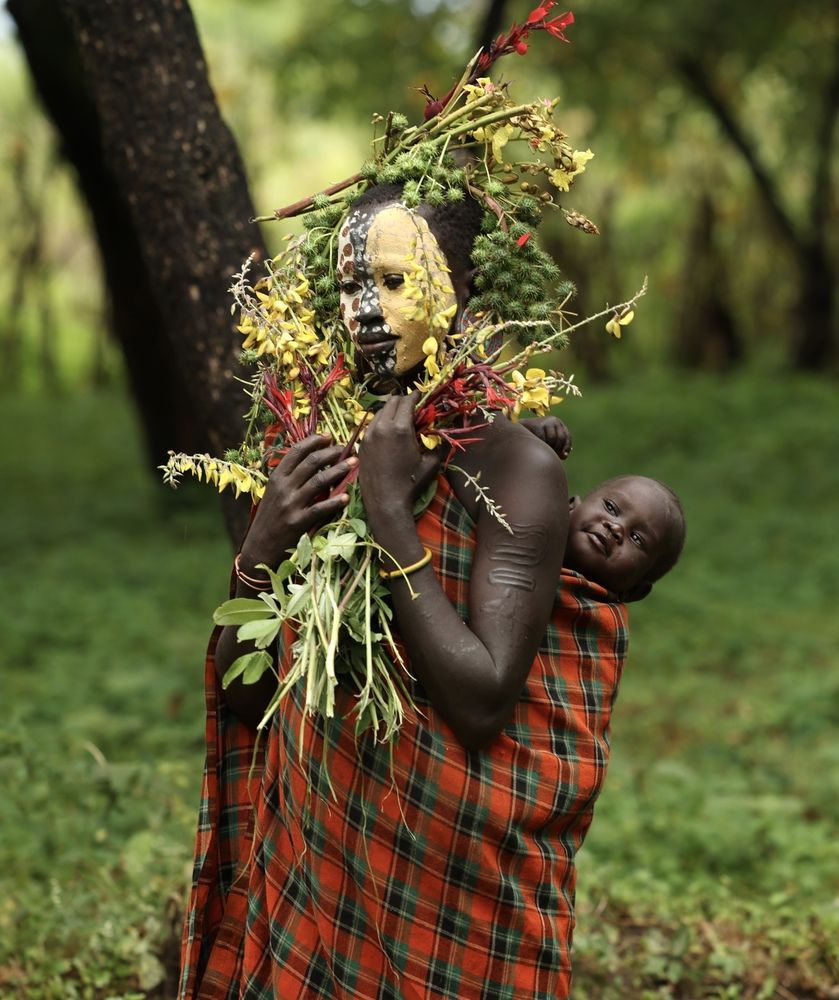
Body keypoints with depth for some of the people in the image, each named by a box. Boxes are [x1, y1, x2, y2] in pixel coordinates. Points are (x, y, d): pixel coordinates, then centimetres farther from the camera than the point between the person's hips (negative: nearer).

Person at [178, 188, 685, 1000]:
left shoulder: (516, 467, -13)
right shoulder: (322, 458, 3)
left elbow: (483, 701, -23)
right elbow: (239, 696, 5)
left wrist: (389, 509, -22)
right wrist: (260, 553, -13)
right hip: (311, 866, 5)